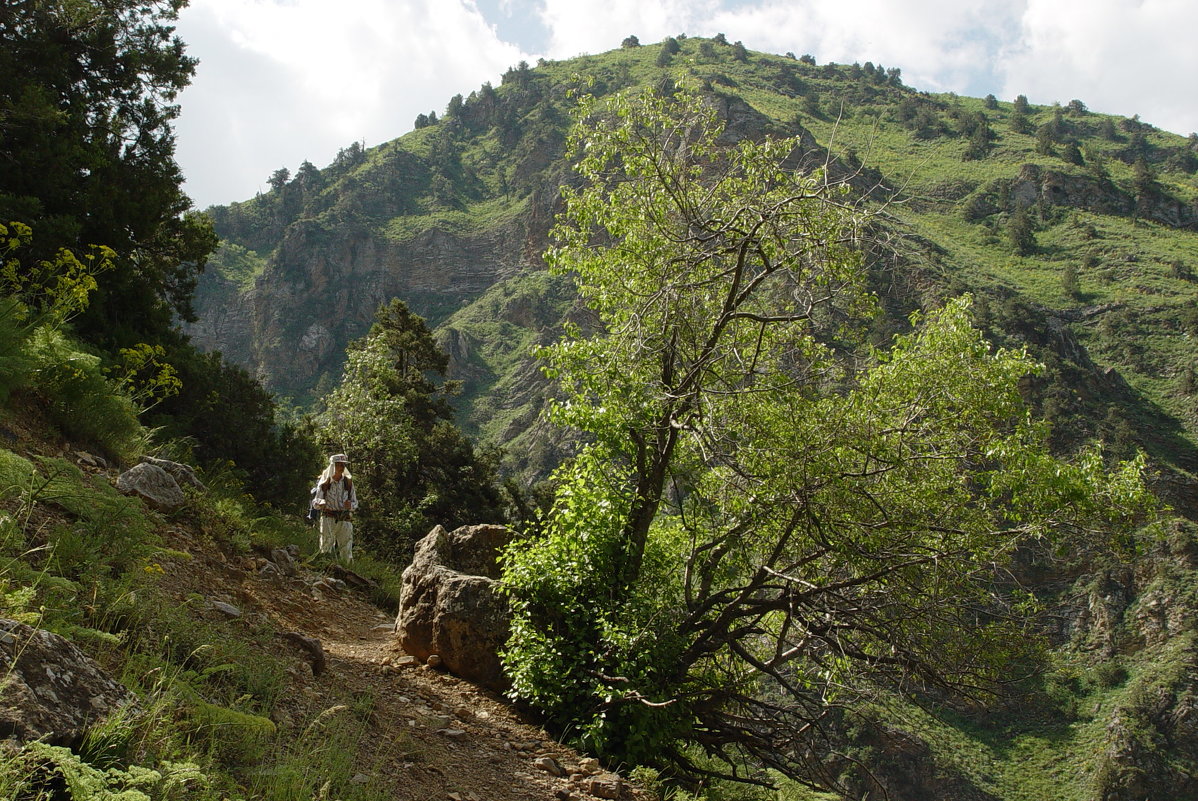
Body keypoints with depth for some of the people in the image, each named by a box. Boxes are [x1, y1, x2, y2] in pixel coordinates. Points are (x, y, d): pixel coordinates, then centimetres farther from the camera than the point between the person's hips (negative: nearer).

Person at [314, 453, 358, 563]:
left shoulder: (348, 482, 9)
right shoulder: (324, 482, 3)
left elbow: (355, 503, 12)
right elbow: (316, 502, 0)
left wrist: (350, 505, -12)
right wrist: (321, 503, -23)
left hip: (344, 520, 2)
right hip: (328, 518, -2)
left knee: (347, 555, -2)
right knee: (326, 549, -7)